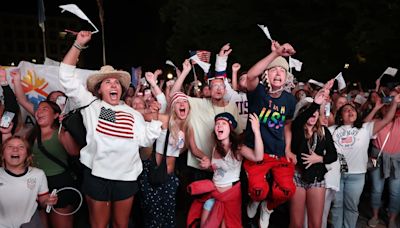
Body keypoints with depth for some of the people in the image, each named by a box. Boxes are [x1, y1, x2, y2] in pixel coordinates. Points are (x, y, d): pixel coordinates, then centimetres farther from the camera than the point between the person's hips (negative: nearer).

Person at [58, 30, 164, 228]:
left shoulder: (133, 114, 10)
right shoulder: (91, 105, 4)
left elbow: (145, 139, 3)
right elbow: (67, 77, 0)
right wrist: (78, 44, -4)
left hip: (126, 177, 2)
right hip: (97, 175, -2)